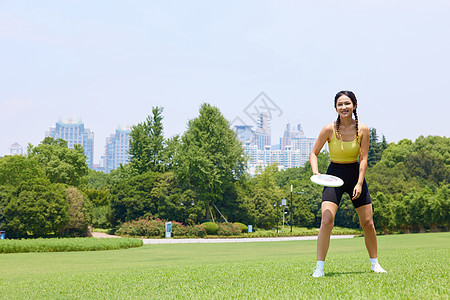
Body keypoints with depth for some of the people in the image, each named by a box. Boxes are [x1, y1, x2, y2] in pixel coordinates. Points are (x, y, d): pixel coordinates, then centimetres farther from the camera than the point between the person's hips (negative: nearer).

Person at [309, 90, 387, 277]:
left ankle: (374, 264, 24)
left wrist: (359, 183, -13)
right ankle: (319, 267, -10)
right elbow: (314, 153, -1)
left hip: (356, 174, 2)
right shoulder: (329, 129, -10)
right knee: (326, 221, -17)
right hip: (334, 175, -2)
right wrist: (315, 171, -19)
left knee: (367, 223, 5)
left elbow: (363, 158, -4)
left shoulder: (362, 129, -6)